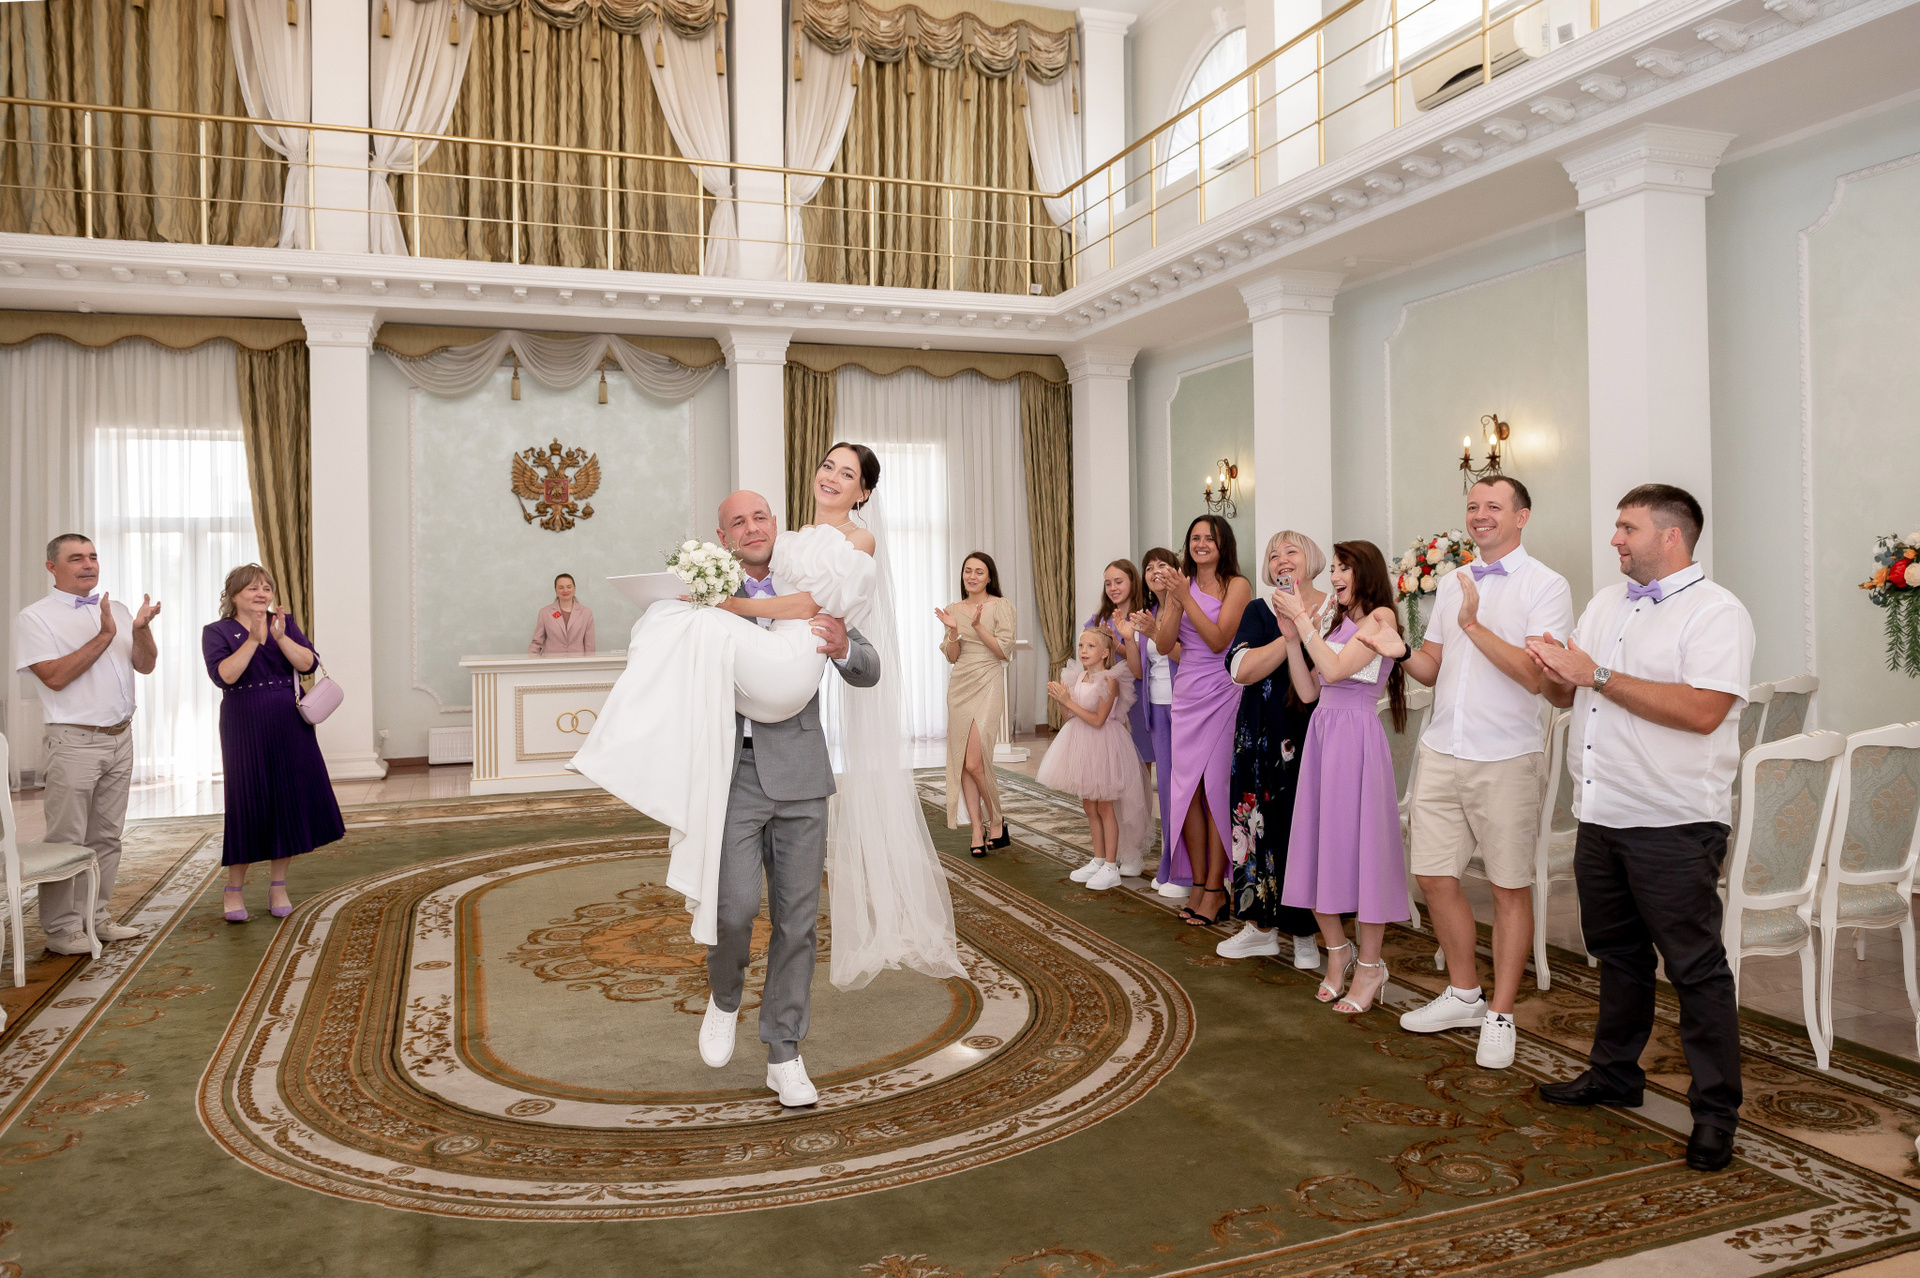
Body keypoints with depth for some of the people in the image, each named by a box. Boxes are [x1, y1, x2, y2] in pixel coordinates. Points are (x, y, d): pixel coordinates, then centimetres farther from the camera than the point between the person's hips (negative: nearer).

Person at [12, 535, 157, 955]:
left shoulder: (115, 610, 13)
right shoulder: (35, 617, -5)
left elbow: (146, 666, 8)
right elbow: (55, 677, -16)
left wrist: (142, 630, -11)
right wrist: (104, 636, -19)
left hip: (120, 738, 6)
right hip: (74, 742, -6)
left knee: (107, 836, 12)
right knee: (67, 840, -3)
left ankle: (97, 917, 21)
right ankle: (61, 928, 6)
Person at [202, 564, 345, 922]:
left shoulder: (286, 624, 9)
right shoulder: (217, 632, 0)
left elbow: (308, 663, -5)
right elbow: (223, 676, -16)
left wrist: (280, 637, -18)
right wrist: (253, 638, -22)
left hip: (290, 728, 3)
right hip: (245, 730, -3)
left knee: (289, 802, 4)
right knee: (248, 806, -2)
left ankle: (278, 887, 16)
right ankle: (234, 890, 14)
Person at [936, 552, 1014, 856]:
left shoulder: (1000, 606, -1)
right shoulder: (955, 609, 12)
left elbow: (1004, 651, -8)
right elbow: (951, 657, 9)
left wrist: (978, 626, -16)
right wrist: (954, 630, -8)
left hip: (987, 685, -5)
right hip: (960, 686, 5)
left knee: (974, 762, -13)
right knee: (961, 762, 1)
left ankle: (997, 820, 7)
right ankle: (977, 829, 8)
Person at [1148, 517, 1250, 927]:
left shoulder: (1237, 585, -4)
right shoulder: (1181, 584, 8)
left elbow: (1219, 640, -15)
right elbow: (1164, 645, 0)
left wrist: (1186, 597, -18)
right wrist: (1172, 601, -13)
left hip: (1222, 694, -5)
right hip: (1186, 694, 5)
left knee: (1216, 788, -2)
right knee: (1188, 789, 6)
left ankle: (1215, 889, 6)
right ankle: (1198, 883, 16)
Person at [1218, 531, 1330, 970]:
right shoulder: (1259, 611, 7)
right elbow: (1241, 670, -10)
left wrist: (1305, 621, -17)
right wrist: (1292, 634, -18)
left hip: (1314, 735, -2)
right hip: (1264, 737, 2)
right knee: (1262, 825, 7)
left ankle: (1305, 932, 15)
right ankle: (1262, 925, 21)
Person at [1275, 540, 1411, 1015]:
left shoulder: (1380, 616, -5)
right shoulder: (1340, 621, 18)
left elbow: (1334, 669, -17)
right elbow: (1308, 690, 11)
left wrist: (1303, 619, -10)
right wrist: (1291, 632, 7)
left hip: (1356, 735, -7)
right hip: (1323, 731, 7)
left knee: (1359, 844, -2)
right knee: (1319, 844, 8)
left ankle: (1370, 966, 8)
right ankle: (1337, 950, 23)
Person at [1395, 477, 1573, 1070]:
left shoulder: (1546, 586, -6)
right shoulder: (1450, 584, 13)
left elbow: (1535, 675, -17)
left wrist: (1475, 626, -19)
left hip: (1505, 759, -6)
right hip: (1442, 750, 6)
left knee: (1510, 887, 5)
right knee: (1434, 876, 9)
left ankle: (1500, 1015, 19)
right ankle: (1464, 994, 29)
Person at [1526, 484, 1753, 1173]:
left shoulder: (1716, 612, -10)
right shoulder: (1605, 603, 14)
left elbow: (1702, 710, -25)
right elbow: (1565, 696, 18)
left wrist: (1597, 676, -20)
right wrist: (1558, 673, -5)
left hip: (1671, 824, -7)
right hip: (1600, 814, 8)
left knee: (1695, 967, 1)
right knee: (1617, 952, 18)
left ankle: (1716, 1111, 13)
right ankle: (1614, 1073, 32)